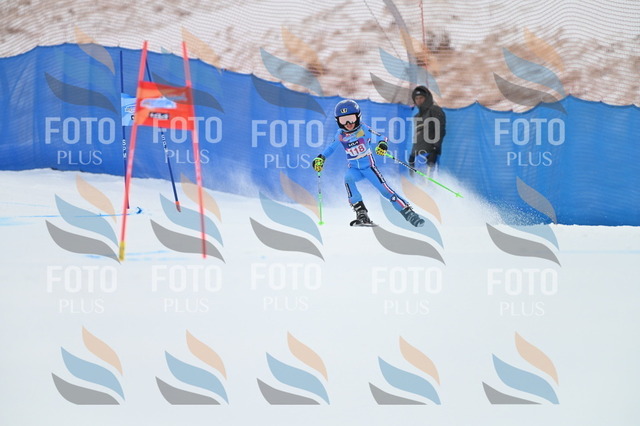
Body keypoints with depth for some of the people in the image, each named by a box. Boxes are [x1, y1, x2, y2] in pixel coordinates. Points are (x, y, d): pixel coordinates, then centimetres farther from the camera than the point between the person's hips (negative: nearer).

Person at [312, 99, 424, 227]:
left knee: (385, 190, -14)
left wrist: (382, 144, -34)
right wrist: (321, 158, 0)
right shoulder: (340, 135, -2)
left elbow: (380, 137, -12)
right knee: (347, 179, -31)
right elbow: (331, 148, 13)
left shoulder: (363, 129, -11)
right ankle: (361, 214, -31)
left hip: (368, 166, -2)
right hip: (353, 168, 2)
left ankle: (408, 213, -5)